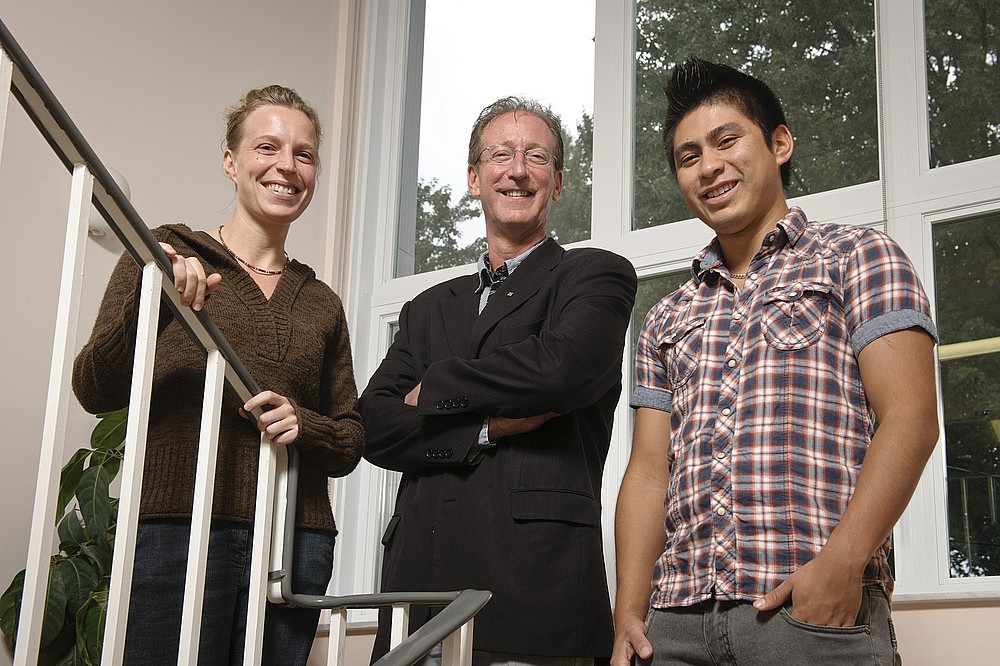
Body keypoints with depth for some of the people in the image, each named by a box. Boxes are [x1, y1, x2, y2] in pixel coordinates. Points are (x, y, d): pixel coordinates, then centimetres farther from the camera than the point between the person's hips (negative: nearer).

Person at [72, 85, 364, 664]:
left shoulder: (322, 304, 17)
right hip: (175, 534, -3)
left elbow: (352, 443, 18)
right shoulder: (165, 258, 7)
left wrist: (306, 425, -4)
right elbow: (96, 392, -3)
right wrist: (151, 307, -20)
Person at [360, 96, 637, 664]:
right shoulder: (430, 309, 22)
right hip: (420, 578, 4)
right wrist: (490, 428, -7)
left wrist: (432, 391, 1)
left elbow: (561, 366, -13)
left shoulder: (596, 275, 8)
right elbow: (375, 427, 9)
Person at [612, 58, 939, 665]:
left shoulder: (858, 257, 6)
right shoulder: (667, 321, 20)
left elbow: (909, 418, -6)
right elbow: (649, 471, 14)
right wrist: (629, 613, 0)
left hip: (817, 612, -4)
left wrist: (842, 563, -18)